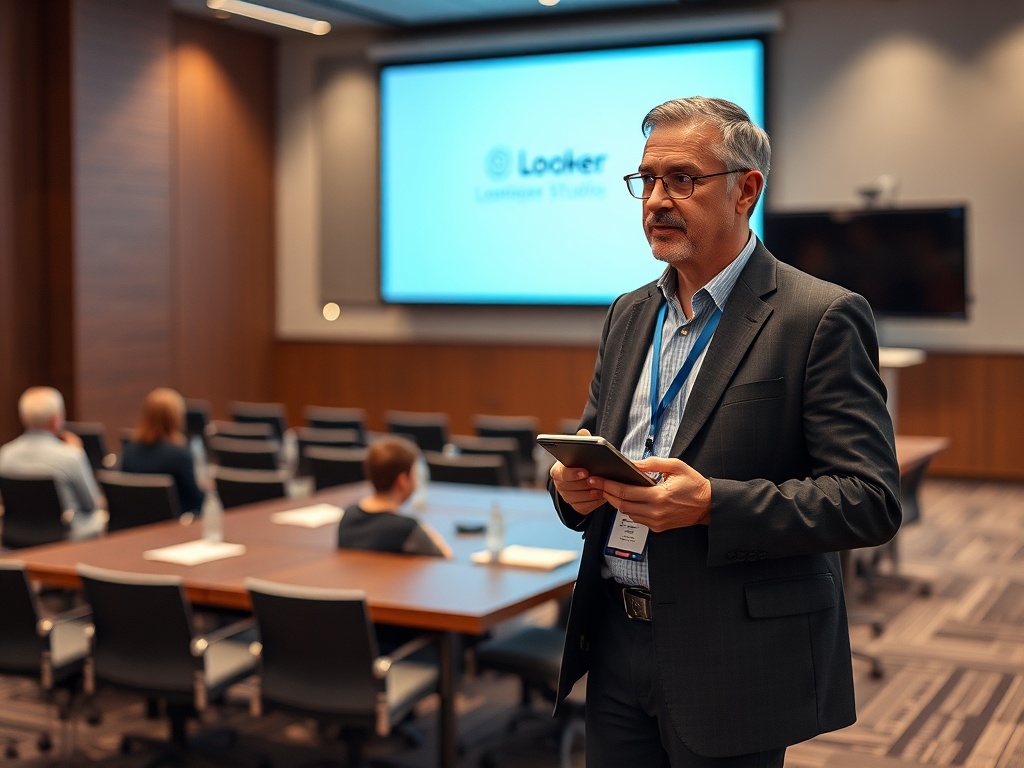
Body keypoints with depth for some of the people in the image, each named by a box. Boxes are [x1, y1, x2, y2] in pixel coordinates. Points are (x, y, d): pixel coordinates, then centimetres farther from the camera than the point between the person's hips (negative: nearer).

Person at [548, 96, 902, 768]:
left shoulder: (823, 319, -10)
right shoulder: (629, 315, 11)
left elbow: (871, 499, -15)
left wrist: (712, 503, -25)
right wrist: (573, 484, -5)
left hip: (734, 664, -6)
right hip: (617, 646, 6)